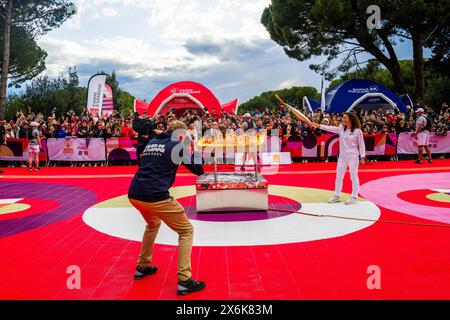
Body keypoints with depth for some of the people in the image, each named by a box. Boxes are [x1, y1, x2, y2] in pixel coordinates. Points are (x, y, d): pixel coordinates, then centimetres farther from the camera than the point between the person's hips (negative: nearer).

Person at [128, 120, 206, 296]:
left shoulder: (151, 142, 20)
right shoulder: (178, 146, 3)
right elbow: (199, 170, 7)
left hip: (134, 195, 7)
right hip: (155, 197, -7)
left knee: (153, 224, 35)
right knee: (187, 231, 7)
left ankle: (142, 267, 40)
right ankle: (184, 280, 2)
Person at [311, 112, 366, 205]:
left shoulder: (357, 131, -8)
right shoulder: (341, 129, 4)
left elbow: (361, 145, -4)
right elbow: (330, 128, -6)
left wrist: (362, 157, -8)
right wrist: (318, 126, -16)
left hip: (353, 156, -5)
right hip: (342, 156, 5)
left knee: (354, 176, 2)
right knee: (339, 176, 9)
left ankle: (354, 197, 11)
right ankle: (337, 196, 20)